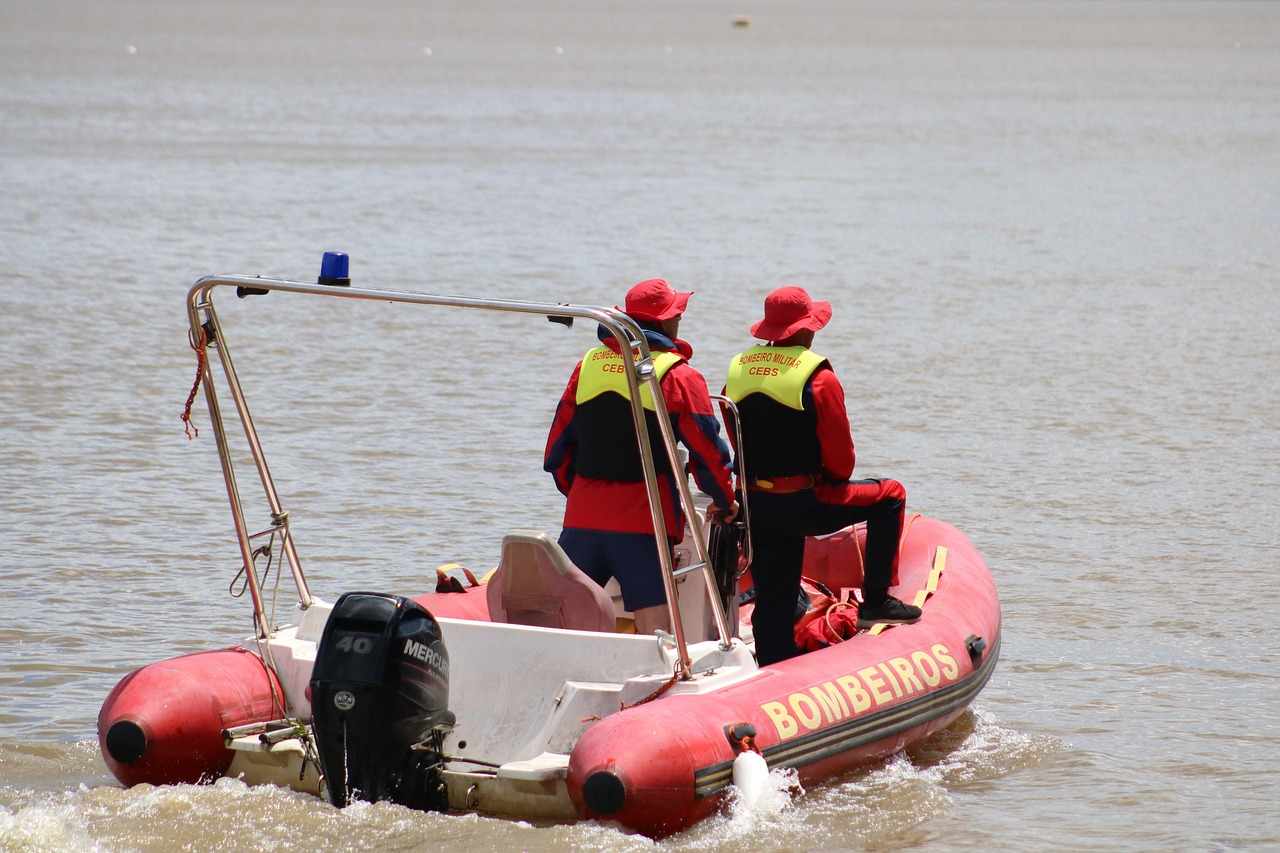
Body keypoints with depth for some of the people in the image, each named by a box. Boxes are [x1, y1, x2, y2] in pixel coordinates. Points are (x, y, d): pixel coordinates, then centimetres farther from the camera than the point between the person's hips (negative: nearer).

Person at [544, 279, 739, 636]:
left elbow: (559, 440, 15)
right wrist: (724, 501, 13)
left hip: (583, 516, 4)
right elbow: (706, 448, -3)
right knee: (654, 626, -7)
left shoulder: (588, 365, 9)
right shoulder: (679, 376, -4)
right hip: (643, 520, -4)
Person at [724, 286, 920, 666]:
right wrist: (836, 480, 14)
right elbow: (840, 456, -7)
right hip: (801, 505, -6)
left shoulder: (737, 369, 7)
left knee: (773, 602, 14)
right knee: (890, 496, 12)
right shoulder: (818, 377, -11)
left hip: (752, 506, 6)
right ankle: (875, 601, 9)